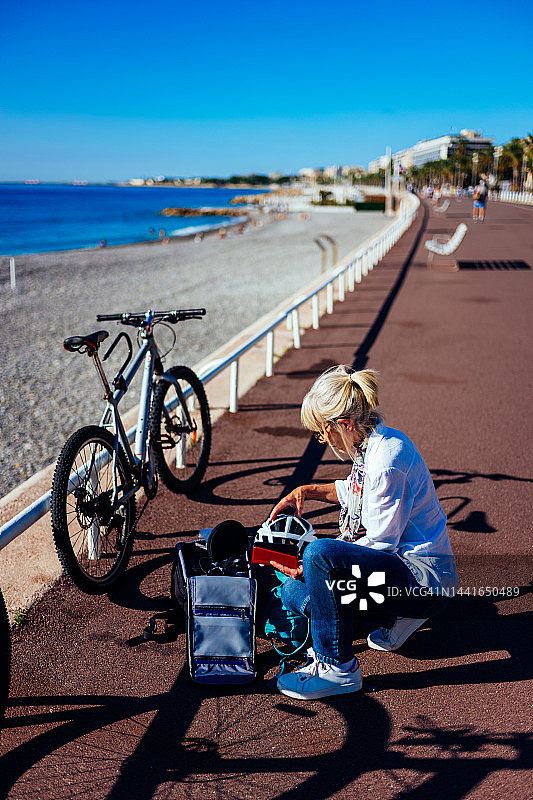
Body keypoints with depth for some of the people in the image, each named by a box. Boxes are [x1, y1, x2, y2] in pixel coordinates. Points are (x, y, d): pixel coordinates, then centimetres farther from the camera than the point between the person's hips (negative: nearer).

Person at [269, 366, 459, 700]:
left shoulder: (387, 460, -25)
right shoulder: (372, 442, 3)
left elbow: (381, 542, -22)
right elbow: (356, 492, 24)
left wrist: (312, 566, -19)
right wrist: (308, 491, 13)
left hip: (427, 581, -10)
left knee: (319, 554, -30)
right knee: (293, 593, 5)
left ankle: (337, 669, -14)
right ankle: (401, 614, 13)